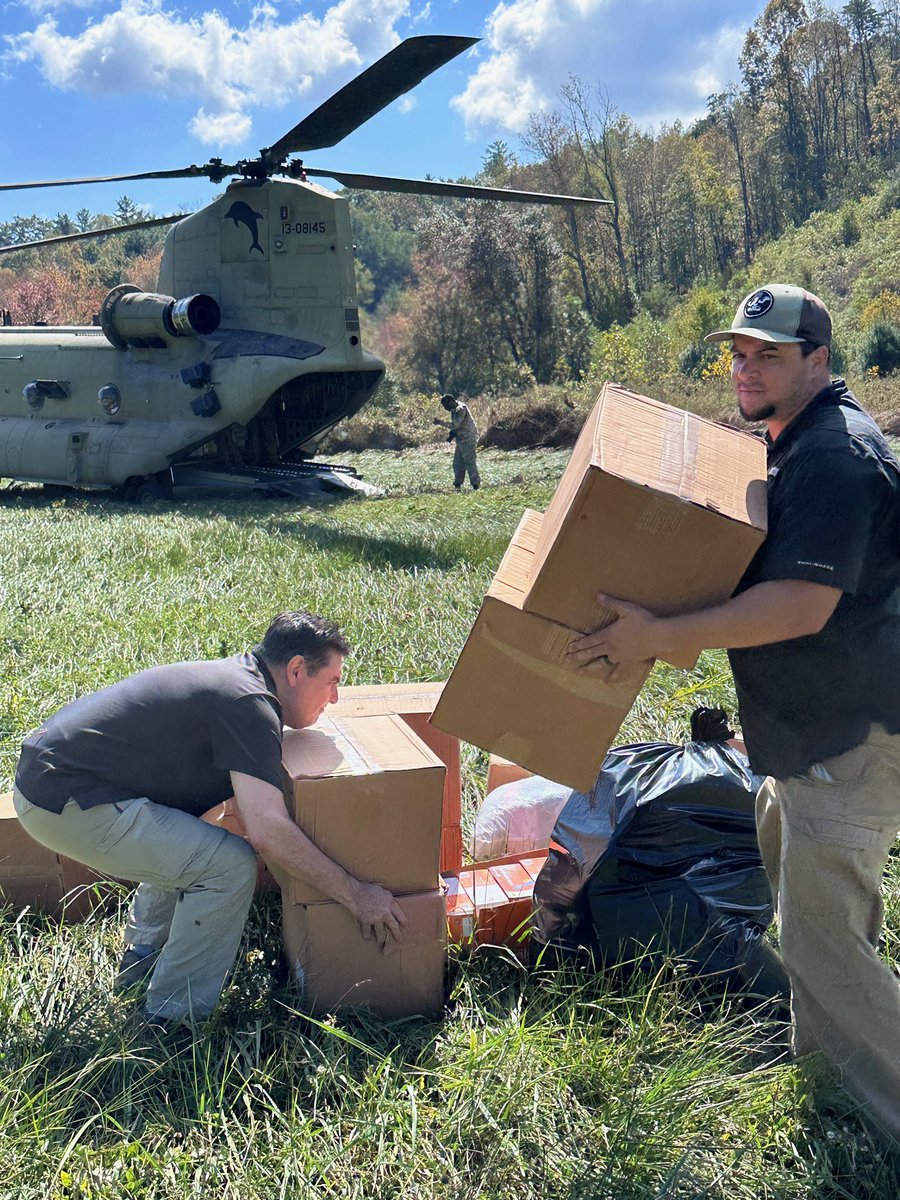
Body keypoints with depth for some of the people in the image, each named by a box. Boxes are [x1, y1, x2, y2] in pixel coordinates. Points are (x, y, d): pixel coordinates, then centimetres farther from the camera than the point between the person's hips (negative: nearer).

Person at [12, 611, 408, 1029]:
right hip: (66, 805, -11)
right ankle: (172, 1019, 0)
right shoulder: (248, 702, -17)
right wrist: (354, 893, -17)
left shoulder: (235, 675, 13)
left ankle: (144, 953, 36)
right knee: (230, 864, -14)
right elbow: (267, 830, -26)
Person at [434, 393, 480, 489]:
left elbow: (455, 425, -25)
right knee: (458, 463, 12)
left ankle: (476, 485, -4)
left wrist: (440, 422, -20)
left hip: (468, 439, -10)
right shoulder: (455, 410, 12)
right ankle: (457, 484, 18)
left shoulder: (461, 409, -18)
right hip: (461, 440, 10)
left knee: (470, 463, -8)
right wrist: (452, 433, 1)